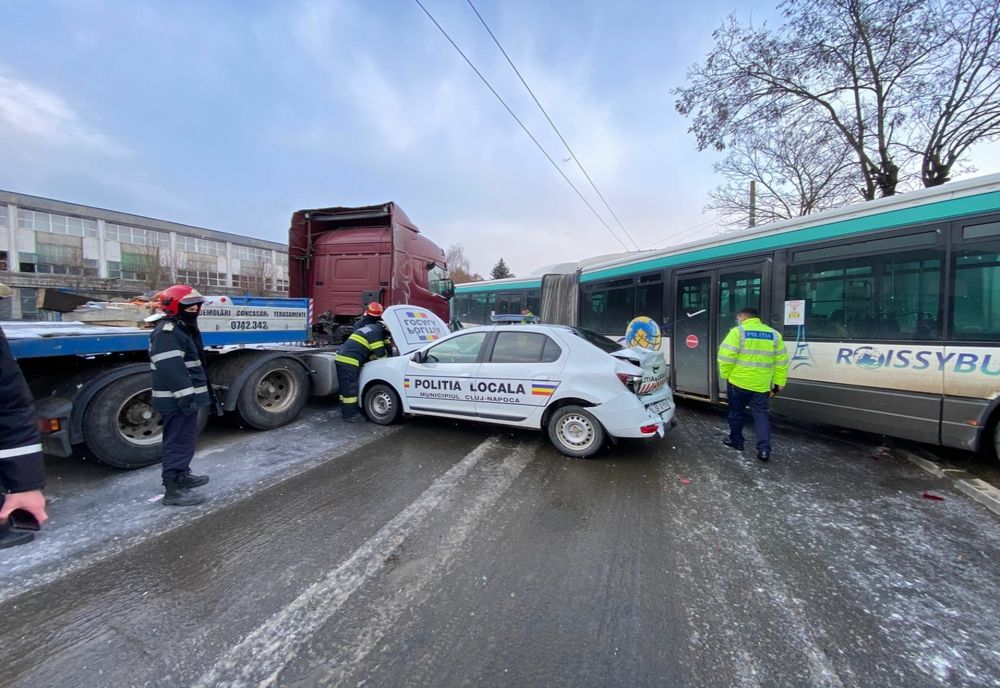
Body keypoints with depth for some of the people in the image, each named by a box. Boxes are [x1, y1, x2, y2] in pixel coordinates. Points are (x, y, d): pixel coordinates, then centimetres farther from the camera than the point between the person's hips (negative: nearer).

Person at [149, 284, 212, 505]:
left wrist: (195, 396, 25)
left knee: (185, 440, 22)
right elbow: (172, 370, -26)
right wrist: (186, 398, -27)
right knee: (179, 443, -4)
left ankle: (181, 475, 36)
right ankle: (173, 489, 4)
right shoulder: (167, 333, -18)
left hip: (186, 398, 11)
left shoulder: (184, 329, 16)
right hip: (177, 401, -11)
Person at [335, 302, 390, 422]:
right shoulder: (376, 330, -8)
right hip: (349, 361, -10)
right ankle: (350, 415, 1)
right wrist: (386, 354, 10)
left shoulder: (370, 328, 21)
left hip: (342, 358, 10)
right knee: (350, 388, -5)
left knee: (346, 387, 16)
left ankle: (346, 411, 26)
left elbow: (369, 349, 30)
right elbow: (380, 353, -11)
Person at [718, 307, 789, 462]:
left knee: (736, 413, 12)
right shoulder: (774, 335, 8)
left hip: (738, 382, -4)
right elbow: (781, 363, 8)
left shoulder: (738, 332, -8)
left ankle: (736, 441, 26)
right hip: (761, 385, 4)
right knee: (760, 414, 9)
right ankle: (764, 448, 1)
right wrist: (778, 384, 13)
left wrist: (725, 375, -2)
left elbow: (726, 357, -15)